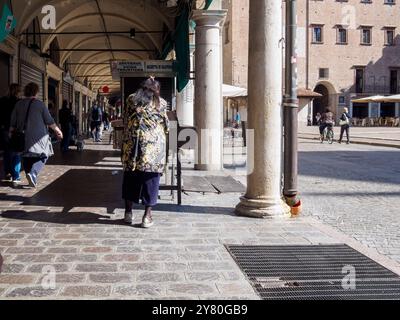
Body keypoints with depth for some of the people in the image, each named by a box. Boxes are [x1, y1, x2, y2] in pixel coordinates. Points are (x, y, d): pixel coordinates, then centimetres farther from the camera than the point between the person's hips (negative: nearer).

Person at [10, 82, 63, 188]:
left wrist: (11, 134, 16)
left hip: (24, 137, 4)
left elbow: (13, 123, 6)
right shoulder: (40, 104, -6)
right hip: (38, 137, -4)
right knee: (43, 156, 6)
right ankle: (33, 174, -16)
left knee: (27, 157, 14)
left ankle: (31, 179, 15)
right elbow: (50, 121, -4)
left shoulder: (18, 104, 4)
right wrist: (57, 131, 8)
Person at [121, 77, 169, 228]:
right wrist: (164, 130, 33)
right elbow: (166, 125, 12)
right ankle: (147, 215, 1)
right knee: (150, 177, 2)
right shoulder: (160, 102, 6)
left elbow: (126, 121, 12)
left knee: (130, 175, 12)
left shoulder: (131, 99, 11)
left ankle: (128, 212, 17)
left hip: (132, 142, 2)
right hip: (153, 143, -2)